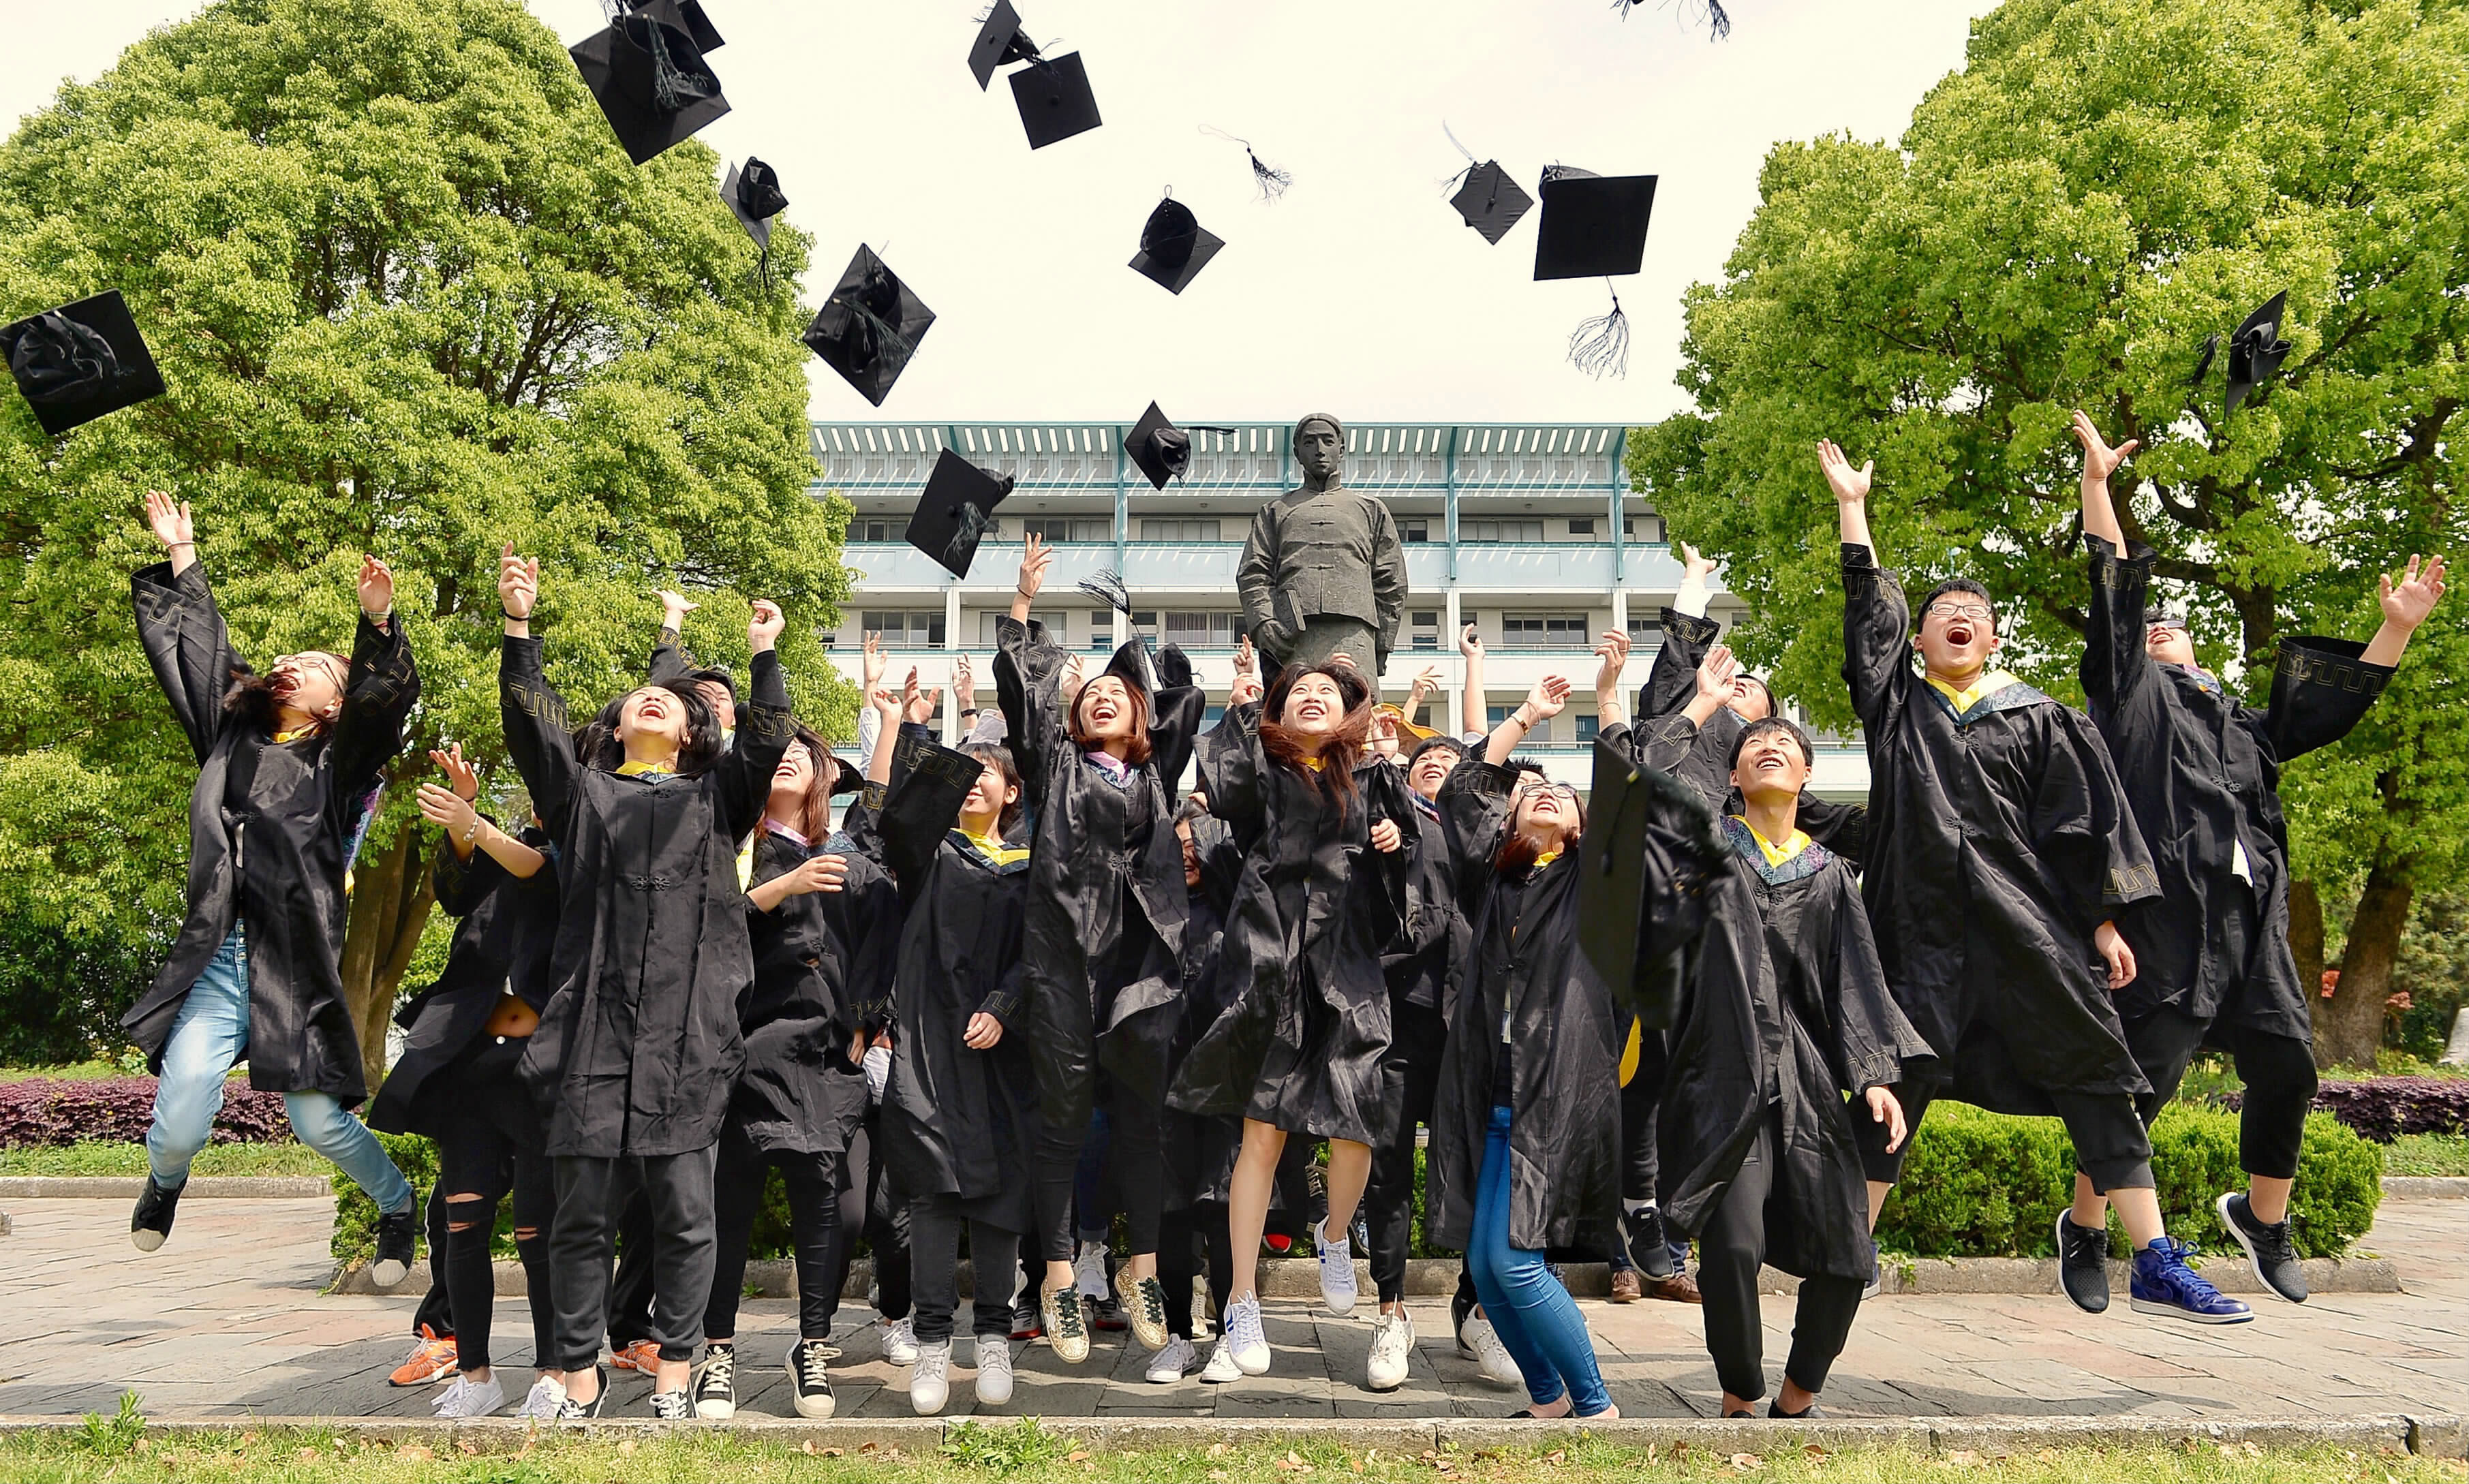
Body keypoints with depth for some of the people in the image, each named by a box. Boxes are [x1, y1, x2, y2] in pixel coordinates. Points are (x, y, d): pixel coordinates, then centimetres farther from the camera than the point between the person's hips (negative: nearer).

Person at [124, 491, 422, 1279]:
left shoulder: (340, 760, 5)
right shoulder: (234, 734, 16)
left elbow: (390, 697, -13)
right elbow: (198, 650, 22)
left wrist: (378, 624, -29)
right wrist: (182, 555, 23)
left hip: (295, 968, -3)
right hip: (217, 958, 3)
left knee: (319, 1121, -2)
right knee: (180, 1120, -9)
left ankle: (400, 1204, 25)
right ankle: (163, 1183, 28)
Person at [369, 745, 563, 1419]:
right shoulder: (512, 847, 17)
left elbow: (548, 874, -19)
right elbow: (454, 892, 1)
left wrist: (476, 828, -35)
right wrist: (461, 818, -15)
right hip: (474, 1061, 4)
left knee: (538, 1230, -1)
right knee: (463, 1222, 3)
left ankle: (553, 1375, 11)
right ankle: (475, 1375, 14)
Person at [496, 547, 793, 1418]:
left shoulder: (717, 797, 18)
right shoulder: (583, 792, 18)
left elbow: (767, 742, 4)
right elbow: (532, 724, 5)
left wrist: (764, 654, -3)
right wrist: (519, 626, -3)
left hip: (686, 1031, 0)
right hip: (593, 1028, 0)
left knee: (684, 1211, 0)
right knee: (584, 1210, 2)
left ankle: (673, 1373, 12)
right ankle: (580, 1374, 15)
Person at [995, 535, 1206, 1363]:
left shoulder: (1154, 771, 20)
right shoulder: (1057, 761, 15)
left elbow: (1185, 698, 23)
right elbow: (1024, 690, 7)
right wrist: (1023, 604, 3)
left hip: (1141, 954, 2)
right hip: (1066, 953, -2)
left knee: (1141, 1116, 4)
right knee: (1064, 1114, 0)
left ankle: (1141, 1271, 14)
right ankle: (1058, 1279, 8)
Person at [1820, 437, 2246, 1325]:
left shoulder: (2038, 720, 10)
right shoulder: (1896, 707, 11)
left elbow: (2086, 822, 7)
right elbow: (1867, 609, 7)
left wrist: (2104, 923, 0)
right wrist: (1852, 504, 8)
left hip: (2027, 927, 0)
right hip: (1922, 927, 0)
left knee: (2094, 1080, -2)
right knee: (1894, 1087, 2)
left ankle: (2155, 1267, 4)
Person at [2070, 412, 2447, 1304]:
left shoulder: (2249, 727, 27)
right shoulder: (2134, 693, 11)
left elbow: (2339, 702, 31)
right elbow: (2114, 593, 4)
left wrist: (2398, 626, 25)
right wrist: (2097, 481, 0)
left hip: (2250, 917, 6)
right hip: (2165, 912, -6)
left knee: (2287, 1066, 4)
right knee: (2145, 1076, -6)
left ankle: (2262, 1216, 27)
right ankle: (2083, 1224, 10)